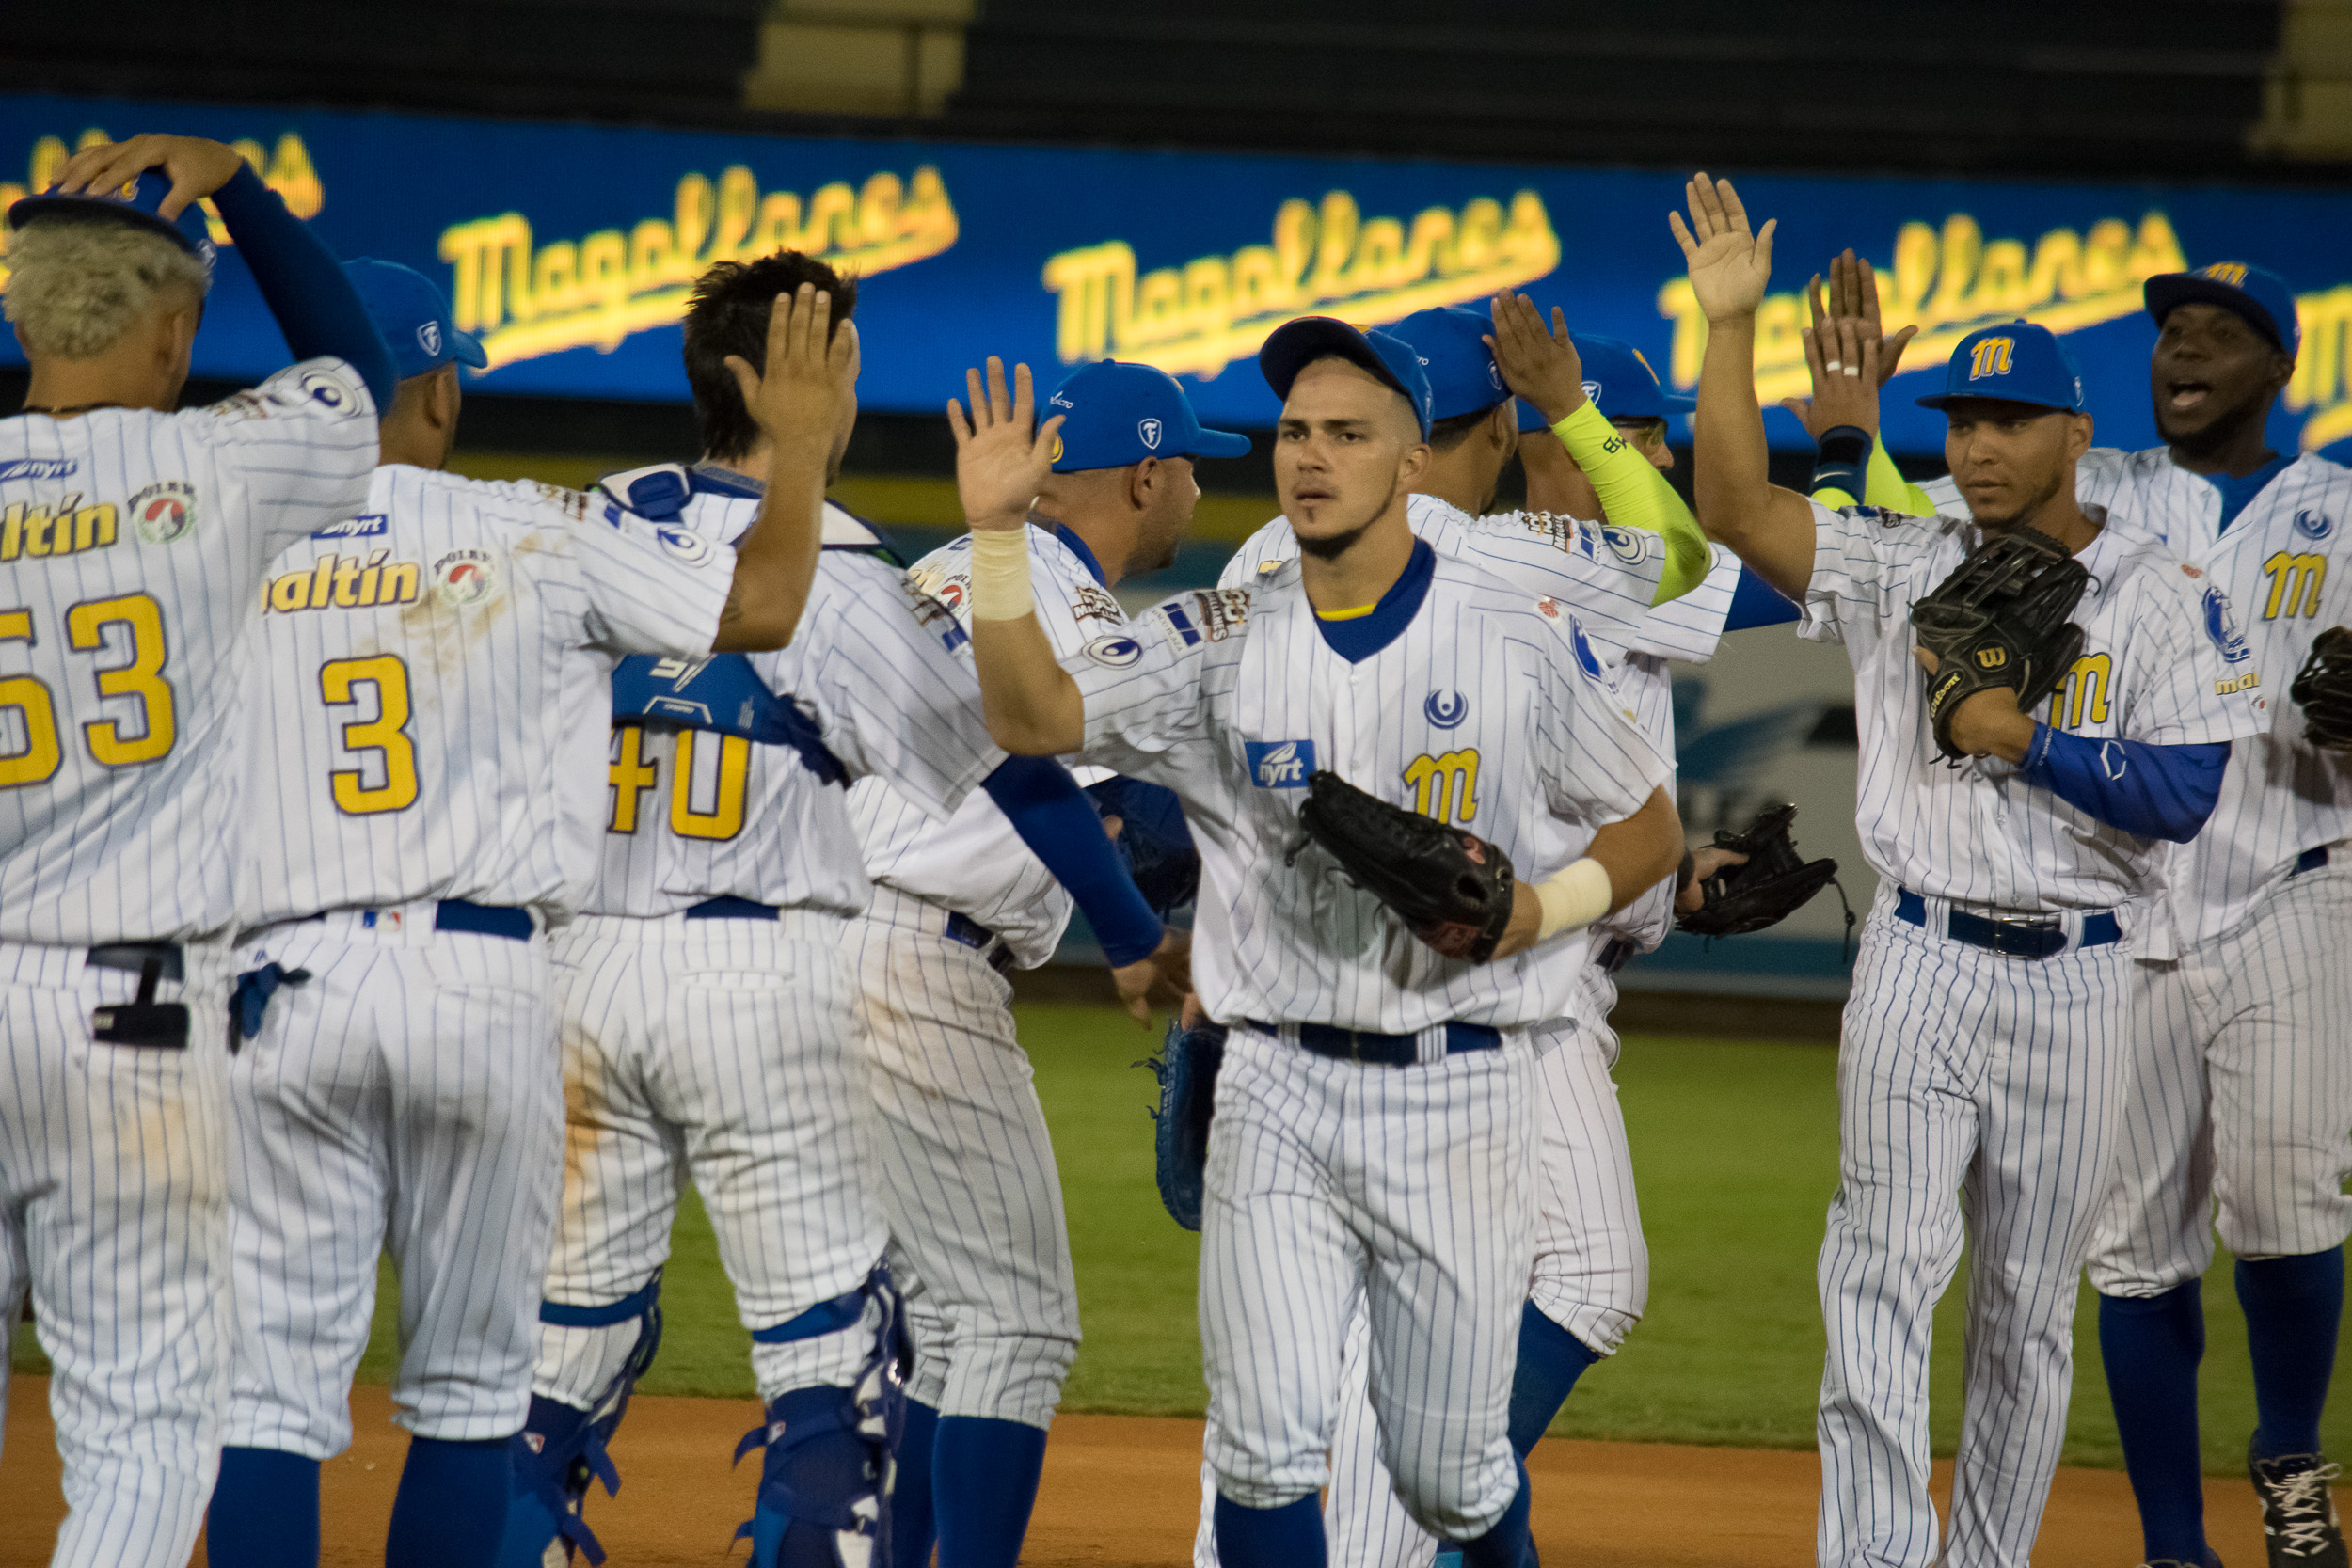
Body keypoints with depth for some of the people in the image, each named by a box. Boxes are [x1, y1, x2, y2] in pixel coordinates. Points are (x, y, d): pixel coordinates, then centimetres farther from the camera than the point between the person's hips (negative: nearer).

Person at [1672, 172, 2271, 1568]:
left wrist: (2029, 740, -16)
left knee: (2031, 1304, 8)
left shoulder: (2163, 599, 0)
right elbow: (1736, 508, -6)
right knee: (1887, 1269, -12)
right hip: (1920, 965, 0)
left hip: (2077, 975, 0)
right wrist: (1730, 327, -12)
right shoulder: (1900, 569, 6)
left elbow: (2186, 796, -9)